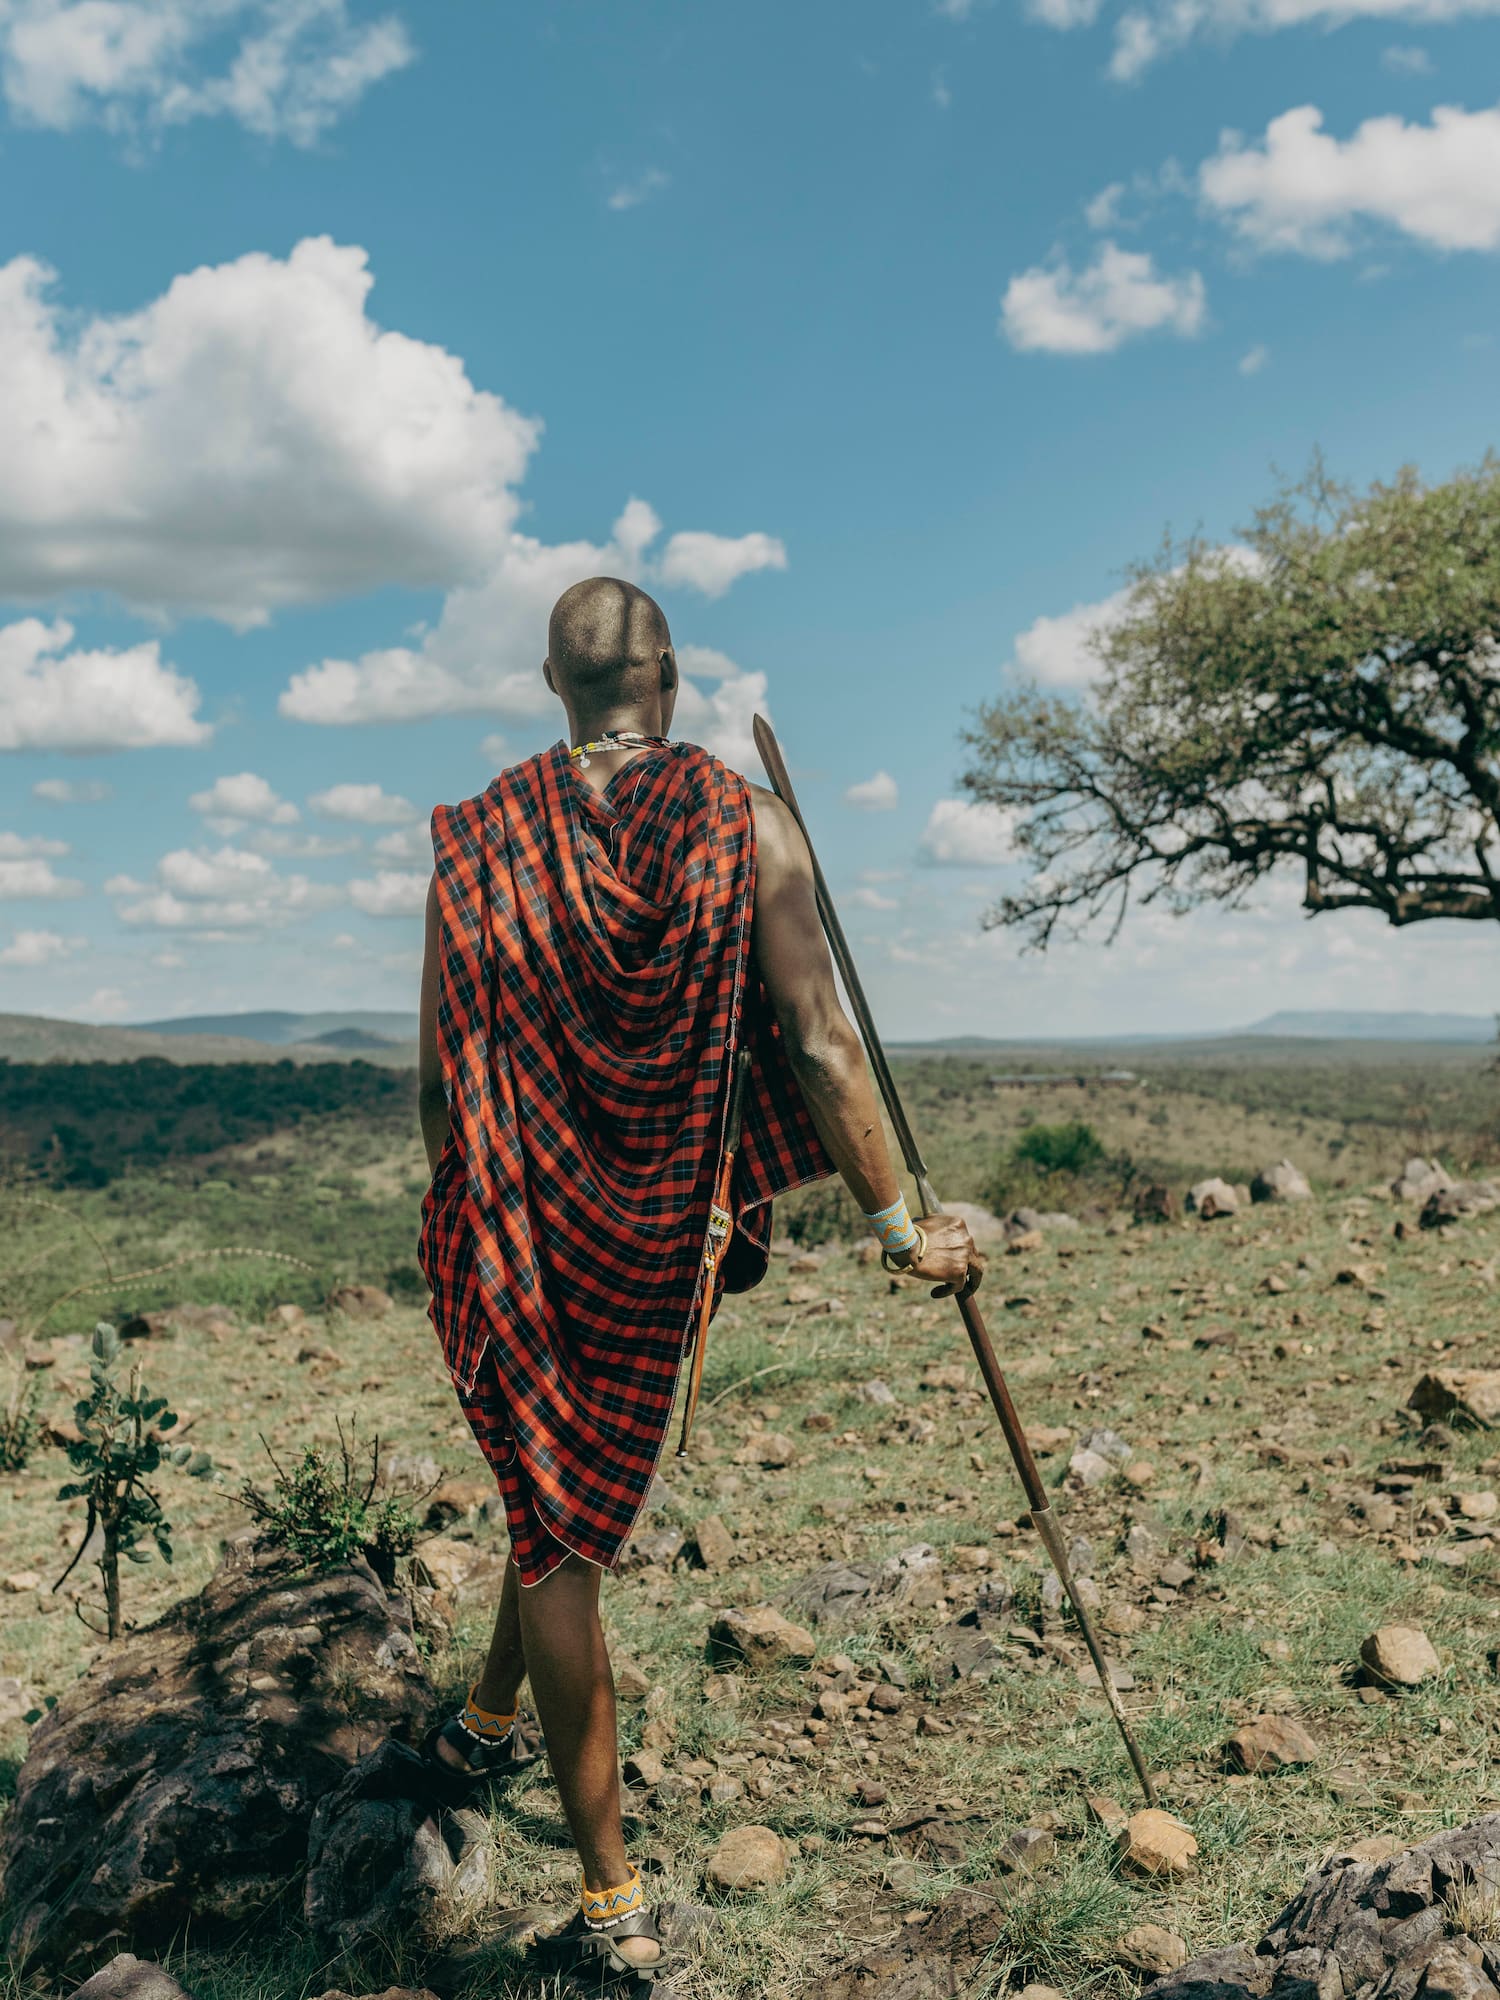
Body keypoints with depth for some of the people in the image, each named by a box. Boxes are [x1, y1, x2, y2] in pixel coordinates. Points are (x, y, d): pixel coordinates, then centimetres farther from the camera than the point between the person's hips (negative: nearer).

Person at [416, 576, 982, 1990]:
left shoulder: (479, 840, -4)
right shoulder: (746, 826, -7)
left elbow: (439, 1076, -1)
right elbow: (817, 1046, -11)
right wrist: (899, 1227, -3)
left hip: (510, 1226, 0)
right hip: (657, 1240, 0)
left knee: (552, 1520, 9)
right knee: (583, 1492, 22)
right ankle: (483, 1727, 46)